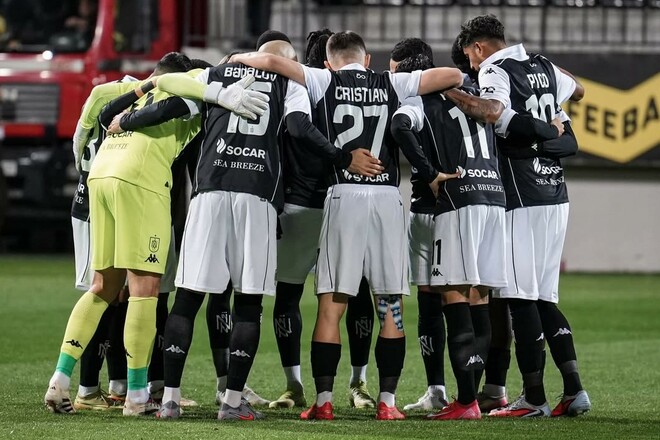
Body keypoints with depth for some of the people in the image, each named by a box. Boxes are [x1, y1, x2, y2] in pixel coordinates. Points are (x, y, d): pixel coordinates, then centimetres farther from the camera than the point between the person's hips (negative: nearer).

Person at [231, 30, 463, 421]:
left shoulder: (325, 82, 7)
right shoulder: (392, 84, 11)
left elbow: (272, 61, -2)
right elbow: (453, 76, 10)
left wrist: (238, 58, 18)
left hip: (344, 196, -1)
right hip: (388, 197, 1)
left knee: (331, 305, 2)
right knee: (391, 306, 7)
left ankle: (323, 401, -1)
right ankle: (387, 401, 4)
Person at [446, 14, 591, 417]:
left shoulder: (495, 71, -7)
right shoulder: (544, 67, 15)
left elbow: (493, 112, -29)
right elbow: (577, 91, 36)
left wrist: (446, 91, -22)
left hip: (523, 198, -8)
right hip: (556, 192, 8)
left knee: (522, 298, -4)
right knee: (545, 299, 12)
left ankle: (534, 397, -5)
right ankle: (574, 390, 6)